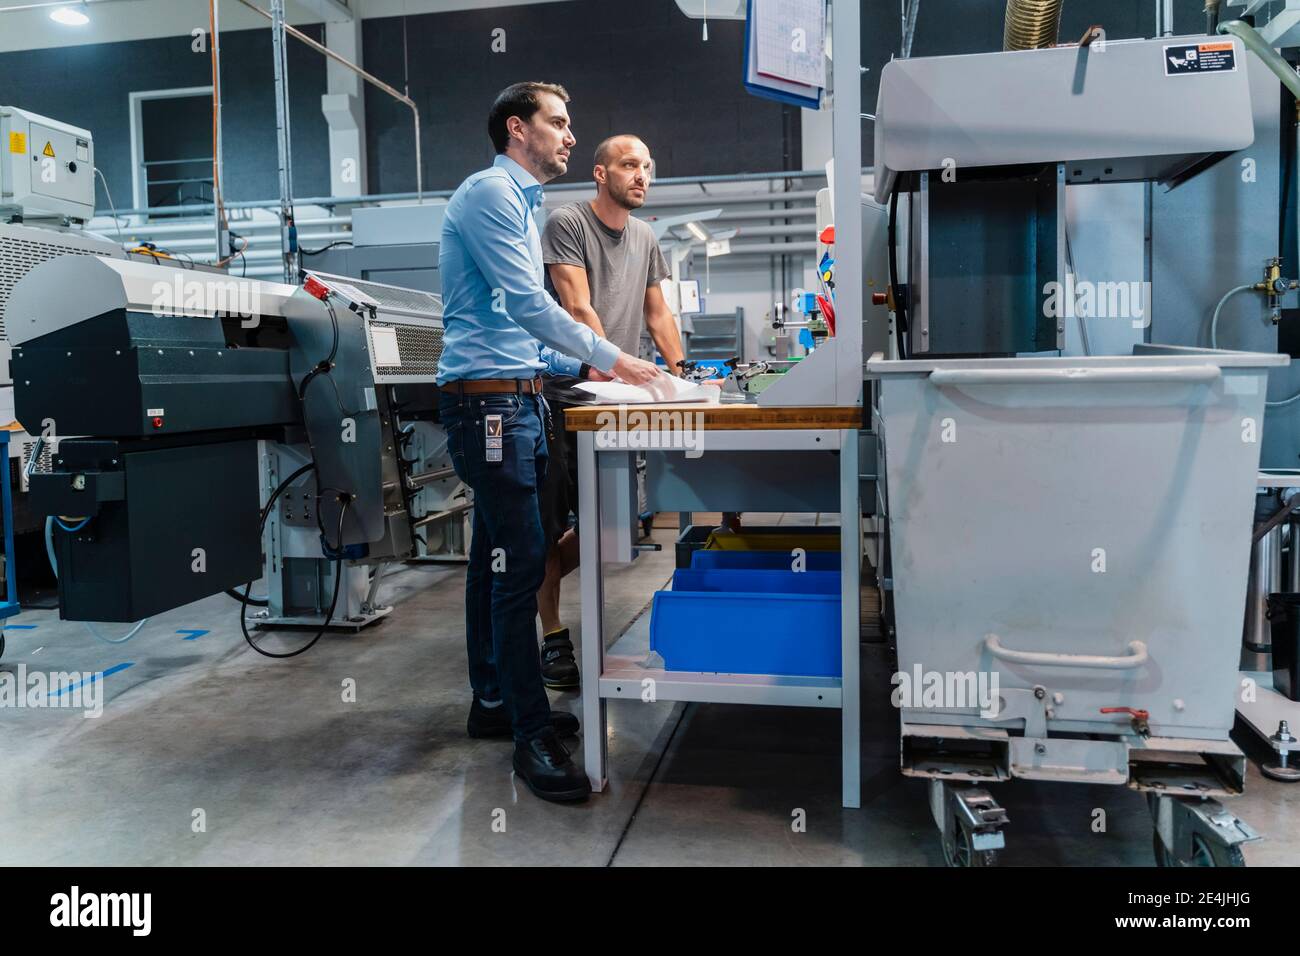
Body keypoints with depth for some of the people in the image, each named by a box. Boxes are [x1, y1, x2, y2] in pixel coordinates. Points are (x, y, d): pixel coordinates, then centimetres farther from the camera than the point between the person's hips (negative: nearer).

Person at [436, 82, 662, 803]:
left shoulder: (520, 202, 24)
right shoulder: (489, 191, -8)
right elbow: (527, 302, -18)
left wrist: (581, 366, 16)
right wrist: (609, 359, -13)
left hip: (514, 397, 10)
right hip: (487, 399, -10)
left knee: (497, 556, 14)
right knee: (520, 561, -11)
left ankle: (494, 702, 25)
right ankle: (532, 735, -5)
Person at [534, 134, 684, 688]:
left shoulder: (645, 238, 18)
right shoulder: (566, 223, -3)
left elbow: (657, 315, 20)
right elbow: (578, 309, -13)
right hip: (567, 395, -6)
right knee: (552, 525, 0)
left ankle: (531, 586, 31)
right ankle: (552, 638, 12)